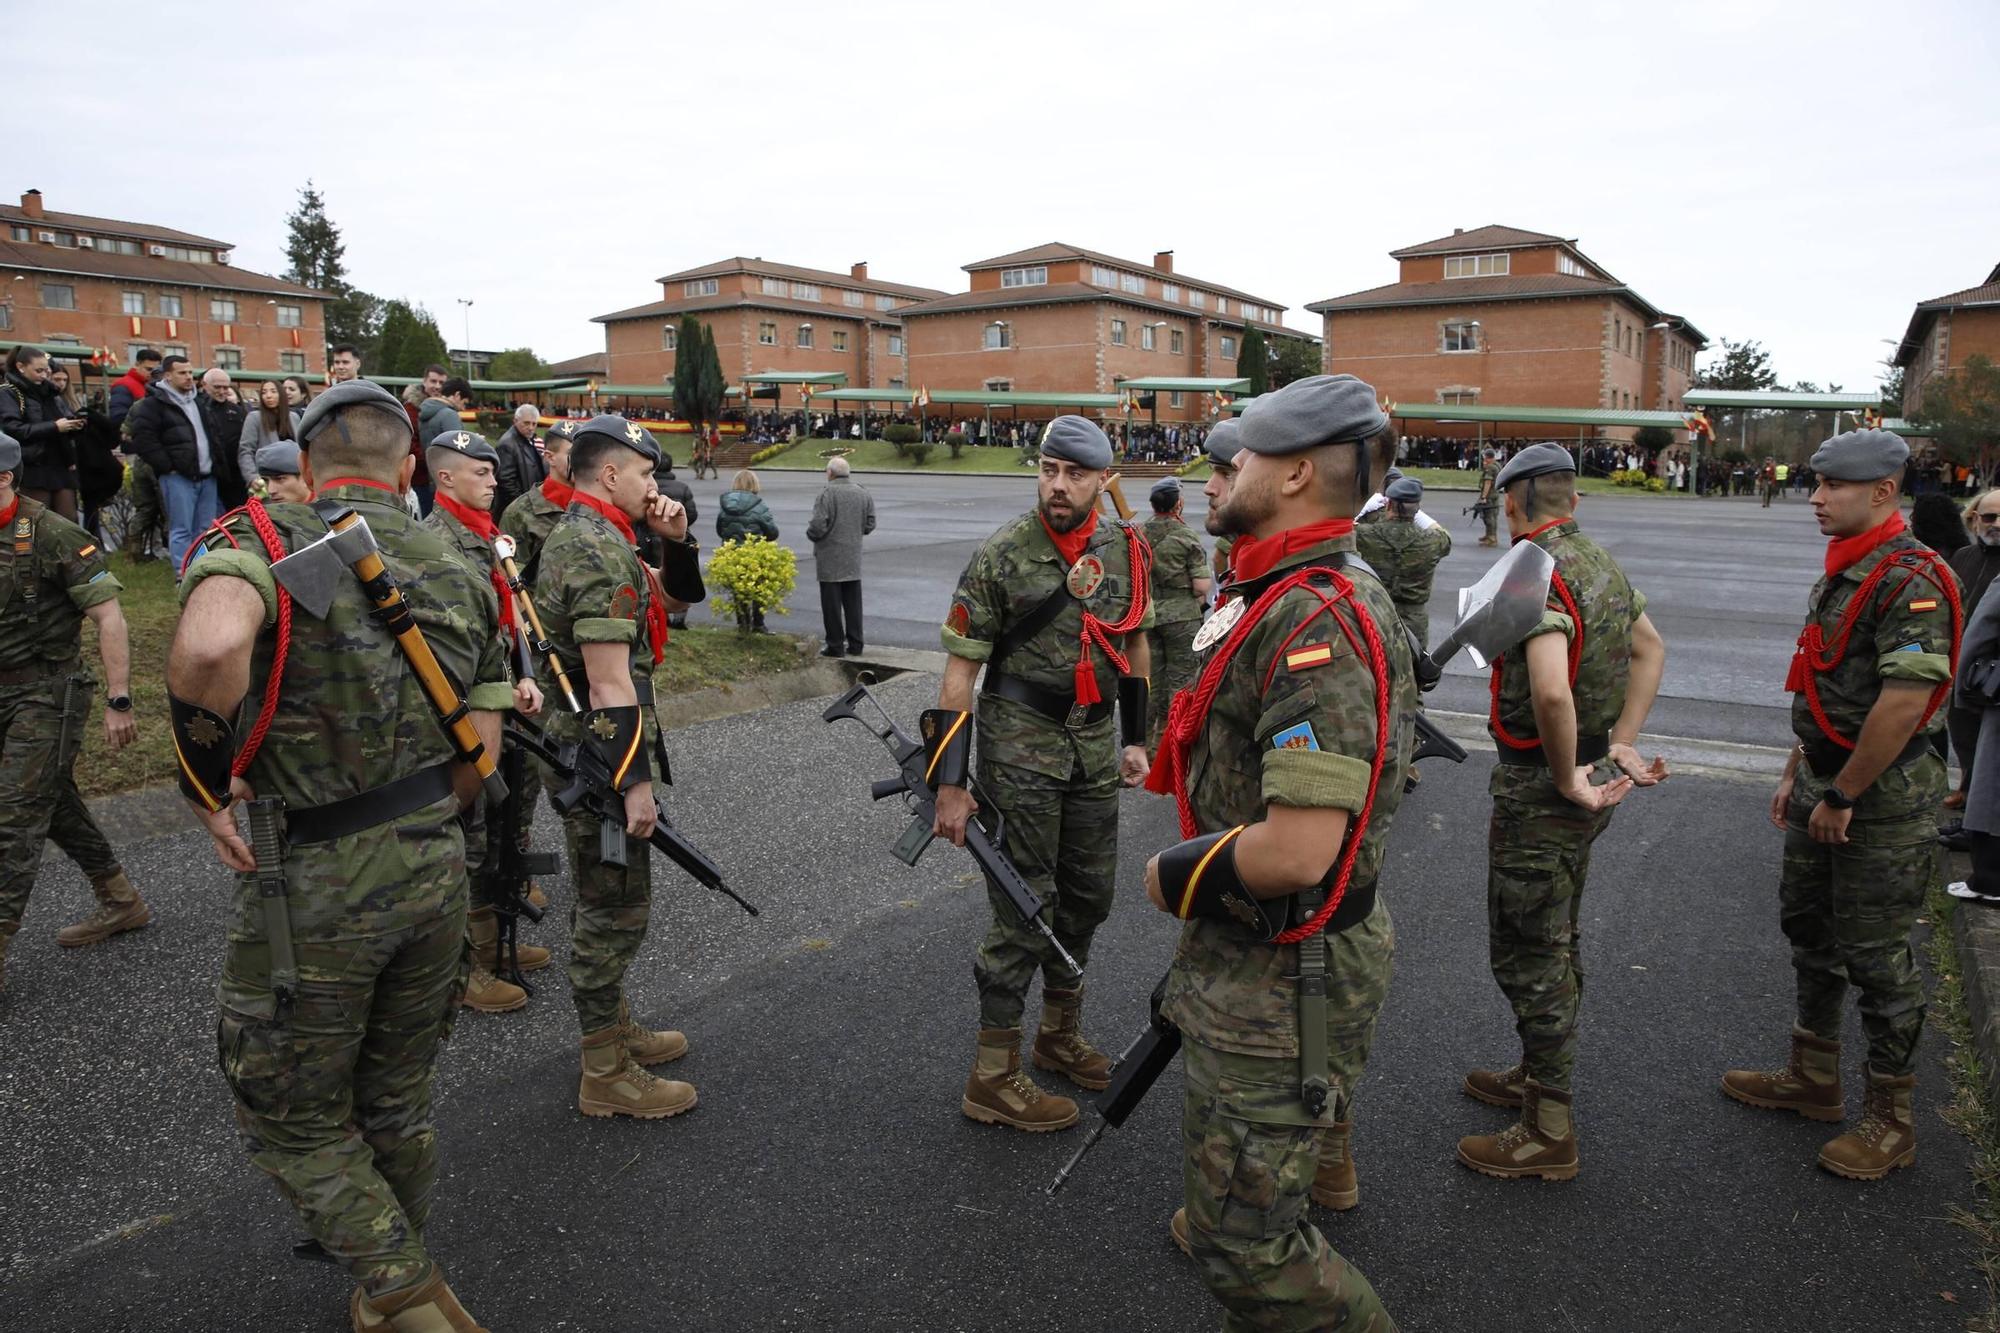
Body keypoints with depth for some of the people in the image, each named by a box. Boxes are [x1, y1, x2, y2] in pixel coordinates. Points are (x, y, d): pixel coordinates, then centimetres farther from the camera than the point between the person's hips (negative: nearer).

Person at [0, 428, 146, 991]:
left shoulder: (53, 536, -15)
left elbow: (109, 617, -17)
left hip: (46, 694, -7)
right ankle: (121, 903, 32)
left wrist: (119, 702, -21)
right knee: (55, 803, 16)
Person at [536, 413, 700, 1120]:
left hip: (579, 745, 11)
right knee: (617, 907, -1)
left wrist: (674, 542, 4)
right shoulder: (601, 551, -20)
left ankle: (612, 1026, 36)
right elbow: (610, 683, -25)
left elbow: (671, 598, 22)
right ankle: (606, 1075, 10)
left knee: (605, 897, 21)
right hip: (601, 751, -11)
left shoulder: (575, 535, 13)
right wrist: (635, 783, -24)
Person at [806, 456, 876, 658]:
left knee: (832, 603, 2)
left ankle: (835, 645, 5)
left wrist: (811, 535, 1)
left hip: (830, 559, -5)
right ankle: (855, 644, 17)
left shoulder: (827, 492, -14)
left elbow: (818, 525, -19)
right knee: (853, 602, 13)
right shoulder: (863, 493, 5)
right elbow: (870, 525, 8)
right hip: (854, 559, 6)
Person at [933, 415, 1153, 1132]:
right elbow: (960, 670, -12)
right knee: (1024, 907, -2)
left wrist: (1135, 739, 13)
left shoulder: (1126, 550, 2)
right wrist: (950, 782, -14)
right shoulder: (1000, 555, -13)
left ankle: (1060, 1035, 36)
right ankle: (992, 1077, 11)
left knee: (1088, 897, 15)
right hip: (1020, 746, -6)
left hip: (1095, 744, 6)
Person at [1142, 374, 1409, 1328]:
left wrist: (1173, 877, -18)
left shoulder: (1318, 622, -28)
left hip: (1282, 977, -11)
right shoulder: (1298, 599, 7)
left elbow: (1297, 851, -33)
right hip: (1266, 957, 11)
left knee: (1242, 1244, -1)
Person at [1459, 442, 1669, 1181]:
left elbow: (1551, 691, -37)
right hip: (1588, 775, 10)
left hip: (1539, 787, -10)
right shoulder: (1603, 565, 8)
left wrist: (1567, 777, -21)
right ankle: (1538, 1074, 40)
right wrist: (1621, 746, 12)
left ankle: (1548, 1131, 11)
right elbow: (1650, 648, 20)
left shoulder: (1537, 575, -23)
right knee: (1557, 940, 22)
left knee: (1526, 954, 1)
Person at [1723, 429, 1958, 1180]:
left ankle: (1891, 1121, 18)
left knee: (1876, 956, 2)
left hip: (1880, 802, -10)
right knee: (1809, 930, 19)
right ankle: (1813, 1081, 35)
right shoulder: (1838, 574, 11)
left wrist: (1842, 798, -20)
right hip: (1824, 787, 10)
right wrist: (1796, 775, 17)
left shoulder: (1911, 580, -20)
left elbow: (1903, 704, -26)